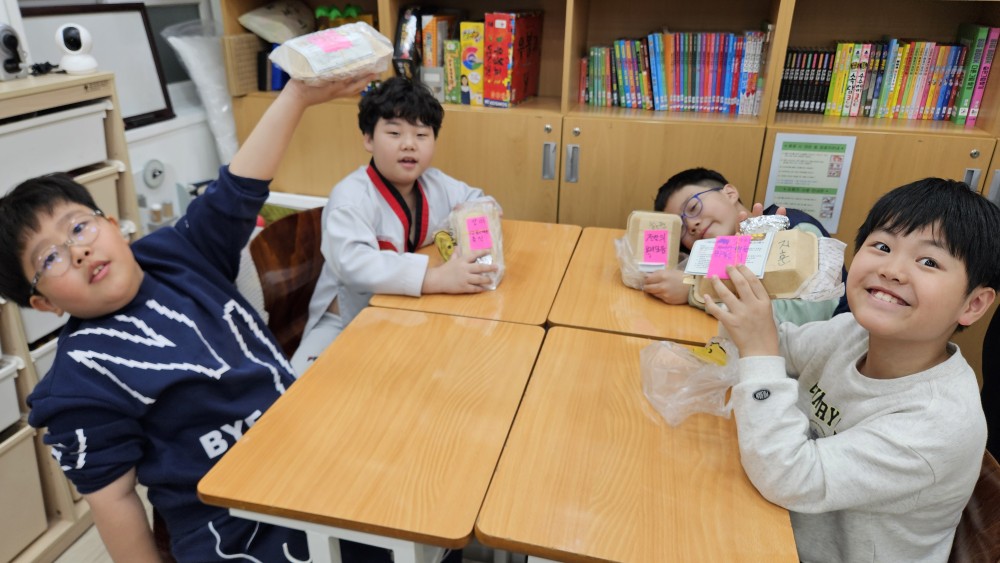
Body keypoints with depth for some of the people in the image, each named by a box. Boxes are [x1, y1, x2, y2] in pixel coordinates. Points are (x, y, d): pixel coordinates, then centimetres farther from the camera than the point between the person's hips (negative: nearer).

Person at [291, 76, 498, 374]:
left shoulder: (435, 183, -1)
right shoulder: (351, 196, -23)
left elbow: (477, 201, 16)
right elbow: (353, 262, -40)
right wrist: (436, 277, -51)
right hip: (347, 322, -6)